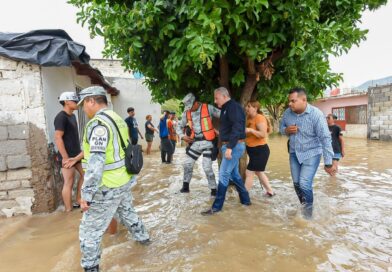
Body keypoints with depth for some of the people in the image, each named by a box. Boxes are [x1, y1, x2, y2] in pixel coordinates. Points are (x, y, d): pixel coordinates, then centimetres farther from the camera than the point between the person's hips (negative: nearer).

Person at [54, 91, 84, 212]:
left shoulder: (72, 116, 12)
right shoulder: (61, 117, -16)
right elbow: (57, 138, -21)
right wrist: (65, 157, -22)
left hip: (76, 154, 9)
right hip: (67, 156, -9)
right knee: (69, 183, -1)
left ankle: (78, 201, 27)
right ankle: (68, 210, 11)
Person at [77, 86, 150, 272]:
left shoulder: (98, 123, -20)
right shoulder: (117, 119, 8)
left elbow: (96, 162, -26)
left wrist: (86, 194, -22)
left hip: (108, 187, -9)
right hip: (124, 181, 9)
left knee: (89, 231, 4)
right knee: (126, 212, 31)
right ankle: (142, 237, 51)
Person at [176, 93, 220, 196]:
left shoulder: (208, 108, -9)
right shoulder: (186, 113, 5)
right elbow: (179, 126, 17)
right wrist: (182, 136, -2)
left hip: (207, 142, -5)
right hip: (195, 142, 5)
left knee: (207, 167, -9)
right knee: (187, 164, 8)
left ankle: (213, 189, 9)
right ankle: (185, 186, 25)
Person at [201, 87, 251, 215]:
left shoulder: (234, 107, -14)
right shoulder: (226, 108, 16)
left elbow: (237, 128, -24)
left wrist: (229, 147, -27)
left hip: (234, 146, -10)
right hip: (232, 146, 10)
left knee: (223, 175, -7)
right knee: (234, 174, 16)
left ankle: (217, 207, 0)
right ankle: (245, 200, 29)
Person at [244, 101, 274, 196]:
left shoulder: (259, 118, -18)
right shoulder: (249, 119, 8)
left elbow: (263, 134, -27)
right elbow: (248, 134, 16)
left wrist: (250, 130, -27)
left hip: (260, 150, -10)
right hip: (253, 150, 10)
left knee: (249, 173, -7)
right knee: (259, 172, 20)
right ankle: (270, 192, 33)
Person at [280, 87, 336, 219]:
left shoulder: (316, 114, -22)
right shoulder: (287, 113, -8)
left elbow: (325, 138, -21)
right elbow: (281, 127, 11)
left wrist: (328, 163, -21)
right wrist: (286, 130, -16)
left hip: (311, 154, -5)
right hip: (294, 153, 5)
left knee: (305, 184, -13)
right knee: (297, 184, 13)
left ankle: (308, 213, 12)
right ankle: (304, 207, 38)